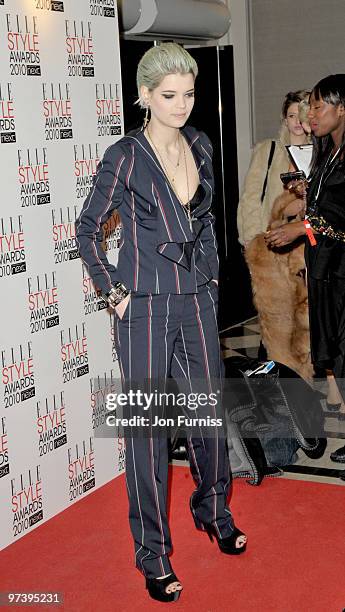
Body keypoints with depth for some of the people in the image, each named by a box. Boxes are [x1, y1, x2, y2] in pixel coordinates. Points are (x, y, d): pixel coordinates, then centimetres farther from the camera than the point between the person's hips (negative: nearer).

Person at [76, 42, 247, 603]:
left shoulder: (201, 146, 6)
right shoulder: (124, 157, -10)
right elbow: (87, 228, -1)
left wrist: (211, 273, 13)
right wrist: (113, 290, -6)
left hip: (198, 302, 5)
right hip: (146, 309, -5)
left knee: (210, 413, 15)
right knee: (148, 429, 2)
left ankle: (213, 511, 39)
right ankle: (153, 553, 15)